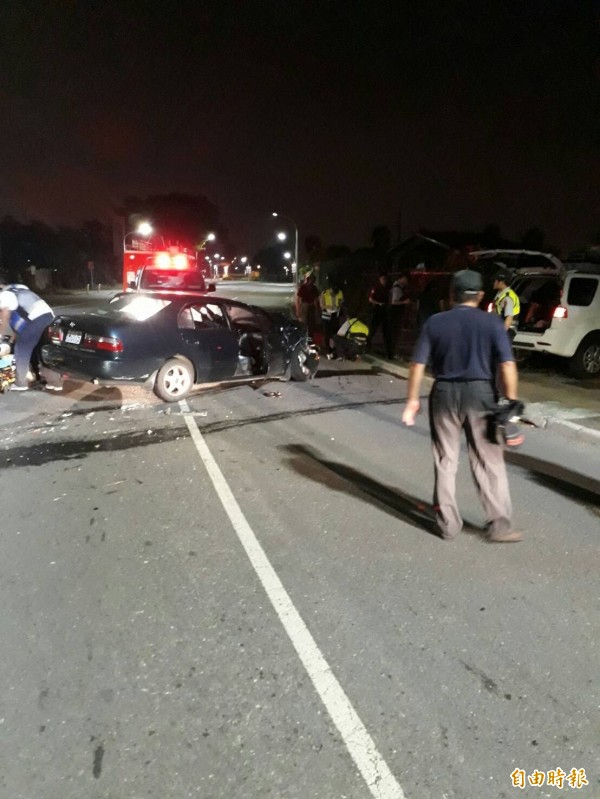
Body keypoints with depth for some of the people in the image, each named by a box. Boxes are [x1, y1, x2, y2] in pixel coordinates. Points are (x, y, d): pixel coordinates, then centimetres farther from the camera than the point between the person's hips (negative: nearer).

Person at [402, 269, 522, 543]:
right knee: (489, 462, 8)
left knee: (445, 462, 10)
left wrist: (412, 399, 7)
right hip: (480, 394, -1)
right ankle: (500, 525, 12)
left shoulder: (435, 322, 1)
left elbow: (418, 364, -1)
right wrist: (512, 401, -5)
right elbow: (507, 364, -9)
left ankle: (448, 524, 17)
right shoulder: (491, 322, -2)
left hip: (445, 394, 1)